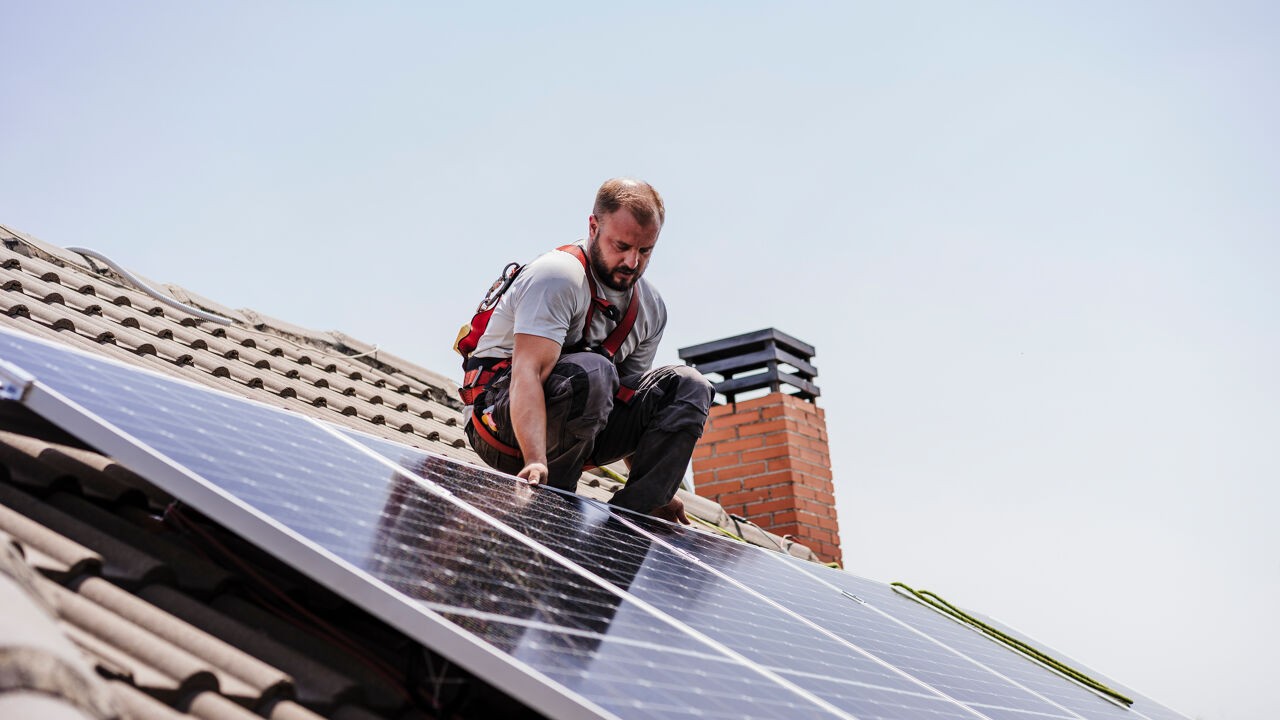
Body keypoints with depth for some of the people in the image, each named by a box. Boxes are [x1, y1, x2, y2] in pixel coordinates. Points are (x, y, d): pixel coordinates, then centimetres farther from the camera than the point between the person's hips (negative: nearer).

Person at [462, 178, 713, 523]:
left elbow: (629, 399, 10)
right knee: (591, 371, -37)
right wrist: (536, 462, -46)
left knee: (688, 386, -8)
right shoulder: (557, 276, -19)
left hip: (577, 424, 7)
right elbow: (528, 373, -31)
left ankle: (627, 514, -19)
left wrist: (655, 489, 3)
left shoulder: (651, 309, 5)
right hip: (502, 414, -7)